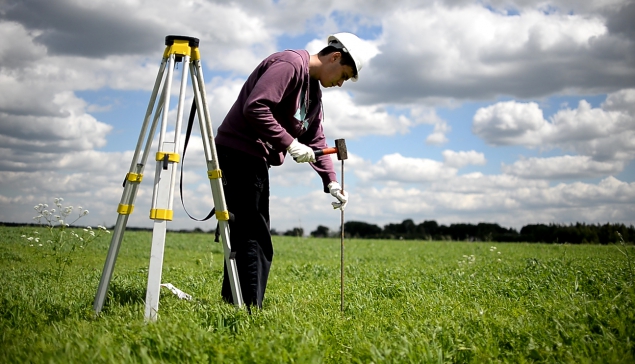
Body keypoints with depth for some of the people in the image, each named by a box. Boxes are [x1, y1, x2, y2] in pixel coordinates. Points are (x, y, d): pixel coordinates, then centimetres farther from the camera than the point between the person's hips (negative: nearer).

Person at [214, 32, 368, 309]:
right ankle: (249, 309, -9)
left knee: (243, 236, 11)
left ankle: (232, 304, 18)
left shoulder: (314, 90, 18)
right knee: (253, 238, -11)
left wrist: (332, 183, 9)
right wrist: (289, 143, -20)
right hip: (239, 153, -10)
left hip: (255, 159, 10)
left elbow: (316, 140, 19)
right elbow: (255, 107, -24)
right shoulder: (289, 64, -13)